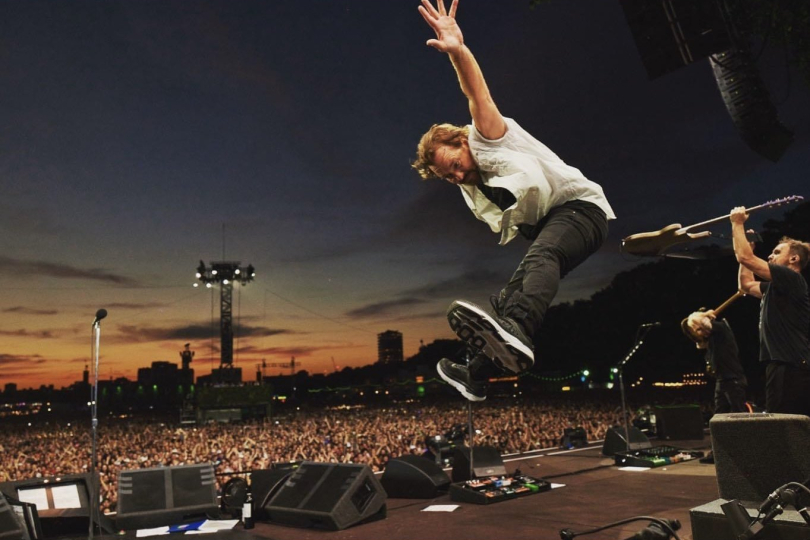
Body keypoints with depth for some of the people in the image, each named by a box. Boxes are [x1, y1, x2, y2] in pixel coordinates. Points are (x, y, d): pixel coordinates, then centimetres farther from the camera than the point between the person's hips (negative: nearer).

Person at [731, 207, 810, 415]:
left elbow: (745, 258, -14)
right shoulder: (778, 288, 20)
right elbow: (746, 285, 32)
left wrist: (737, 223, -1)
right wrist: (749, 245, 29)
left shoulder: (792, 279, -8)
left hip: (790, 368, -10)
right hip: (786, 367, 10)